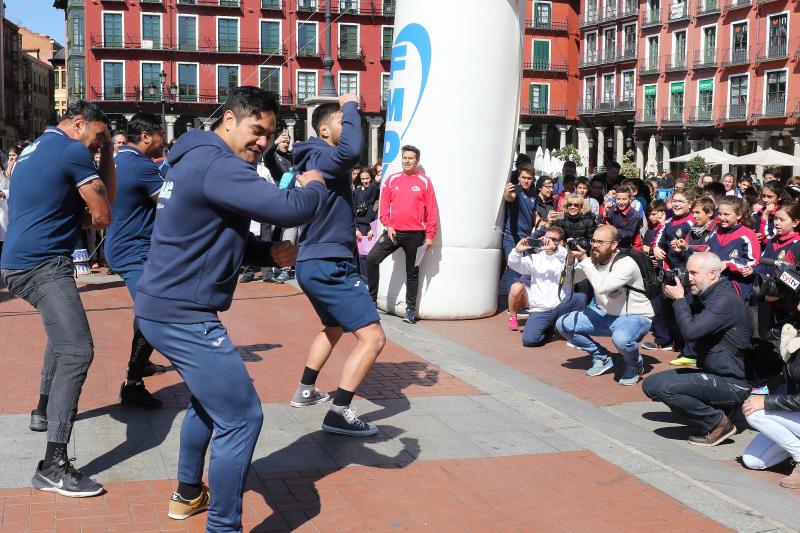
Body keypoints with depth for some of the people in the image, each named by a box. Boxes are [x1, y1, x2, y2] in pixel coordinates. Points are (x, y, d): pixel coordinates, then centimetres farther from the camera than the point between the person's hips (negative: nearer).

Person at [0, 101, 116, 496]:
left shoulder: (34, 149, 19)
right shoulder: (74, 151, -10)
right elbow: (104, 215, -8)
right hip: (43, 266, -10)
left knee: (62, 334, 31)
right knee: (76, 352, -18)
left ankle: (44, 411, 43)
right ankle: (53, 466, -24)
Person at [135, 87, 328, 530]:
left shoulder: (198, 160, 16)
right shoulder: (217, 165, -19)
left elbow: (225, 239, 21)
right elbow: (290, 209, -28)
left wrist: (270, 253, 2)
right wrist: (315, 186, -6)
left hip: (162, 307, 11)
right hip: (183, 315, -11)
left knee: (209, 397, 29)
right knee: (241, 416, -7)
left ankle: (188, 494, 44)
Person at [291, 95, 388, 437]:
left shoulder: (315, 160, 14)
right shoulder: (322, 158, -17)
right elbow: (352, 151, -39)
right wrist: (351, 106, -24)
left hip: (315, 264, 11)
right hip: (329, 266, -11)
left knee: (334, 327, 32)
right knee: (372, 337, -12)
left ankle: (306, 391, 40)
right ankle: (339, 413, -13)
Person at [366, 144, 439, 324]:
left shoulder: (424, 182, 0)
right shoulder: (391, 180, 7)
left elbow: (432, 211, -2)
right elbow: (384, 205, 8)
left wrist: (430, 235, -6)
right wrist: (388, 225, -5)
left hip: (415, 235, -2)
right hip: (393, 232, 2)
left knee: (412, 272, 6)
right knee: (372, 259, -11)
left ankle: (411, 310, 15)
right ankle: (372, 299, 1)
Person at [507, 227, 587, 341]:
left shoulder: (563, 258, 4)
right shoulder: (535, 258, 11)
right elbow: (514, 264, 0)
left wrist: (554, 249, -38)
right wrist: (517, 251, -22)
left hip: (560, 307, -1)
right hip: (540, 311, 1)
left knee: (580, 297, -30)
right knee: (528, 340, -22)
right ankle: (549, 329, 13)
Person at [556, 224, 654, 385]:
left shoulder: (626, 264, -25)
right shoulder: (592, 261, -3)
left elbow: (602, 287, -38)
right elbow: (568, 280, 1)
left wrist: (583, 260, -31)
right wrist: (570, 259, -17)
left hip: (635, 317, -7)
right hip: (606, 314, 7)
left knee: (621, 338, -41)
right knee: (563, 324, -5)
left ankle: (635, 365, -3)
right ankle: (602, 358, 12)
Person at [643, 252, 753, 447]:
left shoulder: (726, 300, -21)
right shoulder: (707, 296, 10)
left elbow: (690, 331, -29)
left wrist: (679, 299, -15)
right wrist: (672, 297, 3)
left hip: (732, 384, -10)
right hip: (711, 373, 10)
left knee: (664, 386, -25)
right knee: (650, 385, 6)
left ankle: (719, 423, -8)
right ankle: (716, 407, 9)